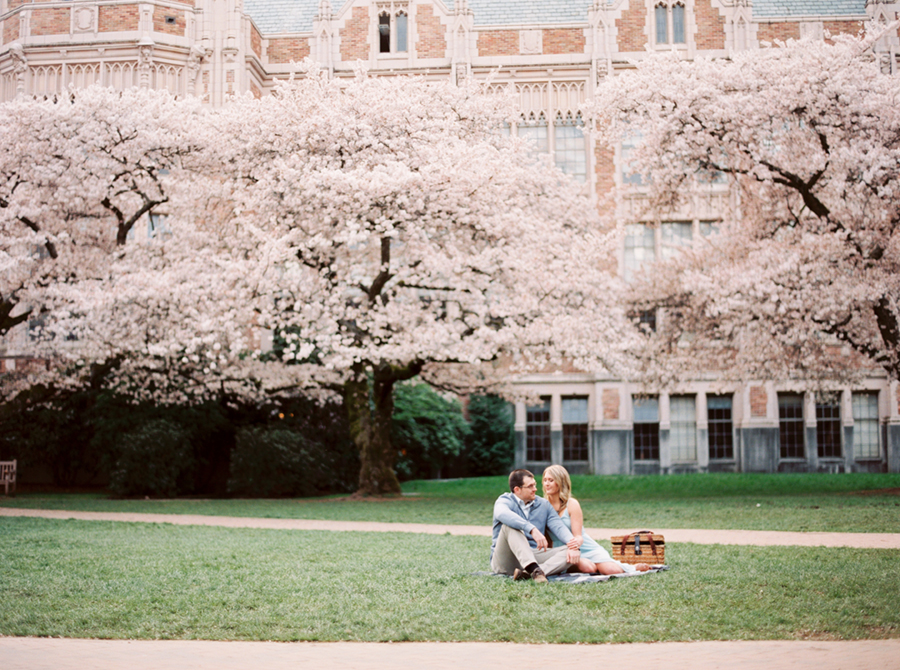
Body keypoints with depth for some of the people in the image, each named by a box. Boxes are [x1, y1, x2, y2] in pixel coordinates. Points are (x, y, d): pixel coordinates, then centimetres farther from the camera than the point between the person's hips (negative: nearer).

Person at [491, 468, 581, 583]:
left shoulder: (543, 505, 14)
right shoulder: (504, 501, -2)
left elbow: (558, 526, -1)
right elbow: (503, 514, -28)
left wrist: (573, 546, -22)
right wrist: (532, 529, -42)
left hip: (533, 556, 4)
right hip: (505, 560, -4)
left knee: (570, 553, -17)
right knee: (510, 526, -29)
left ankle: (529, 573, -41)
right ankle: (534, 570, -49)